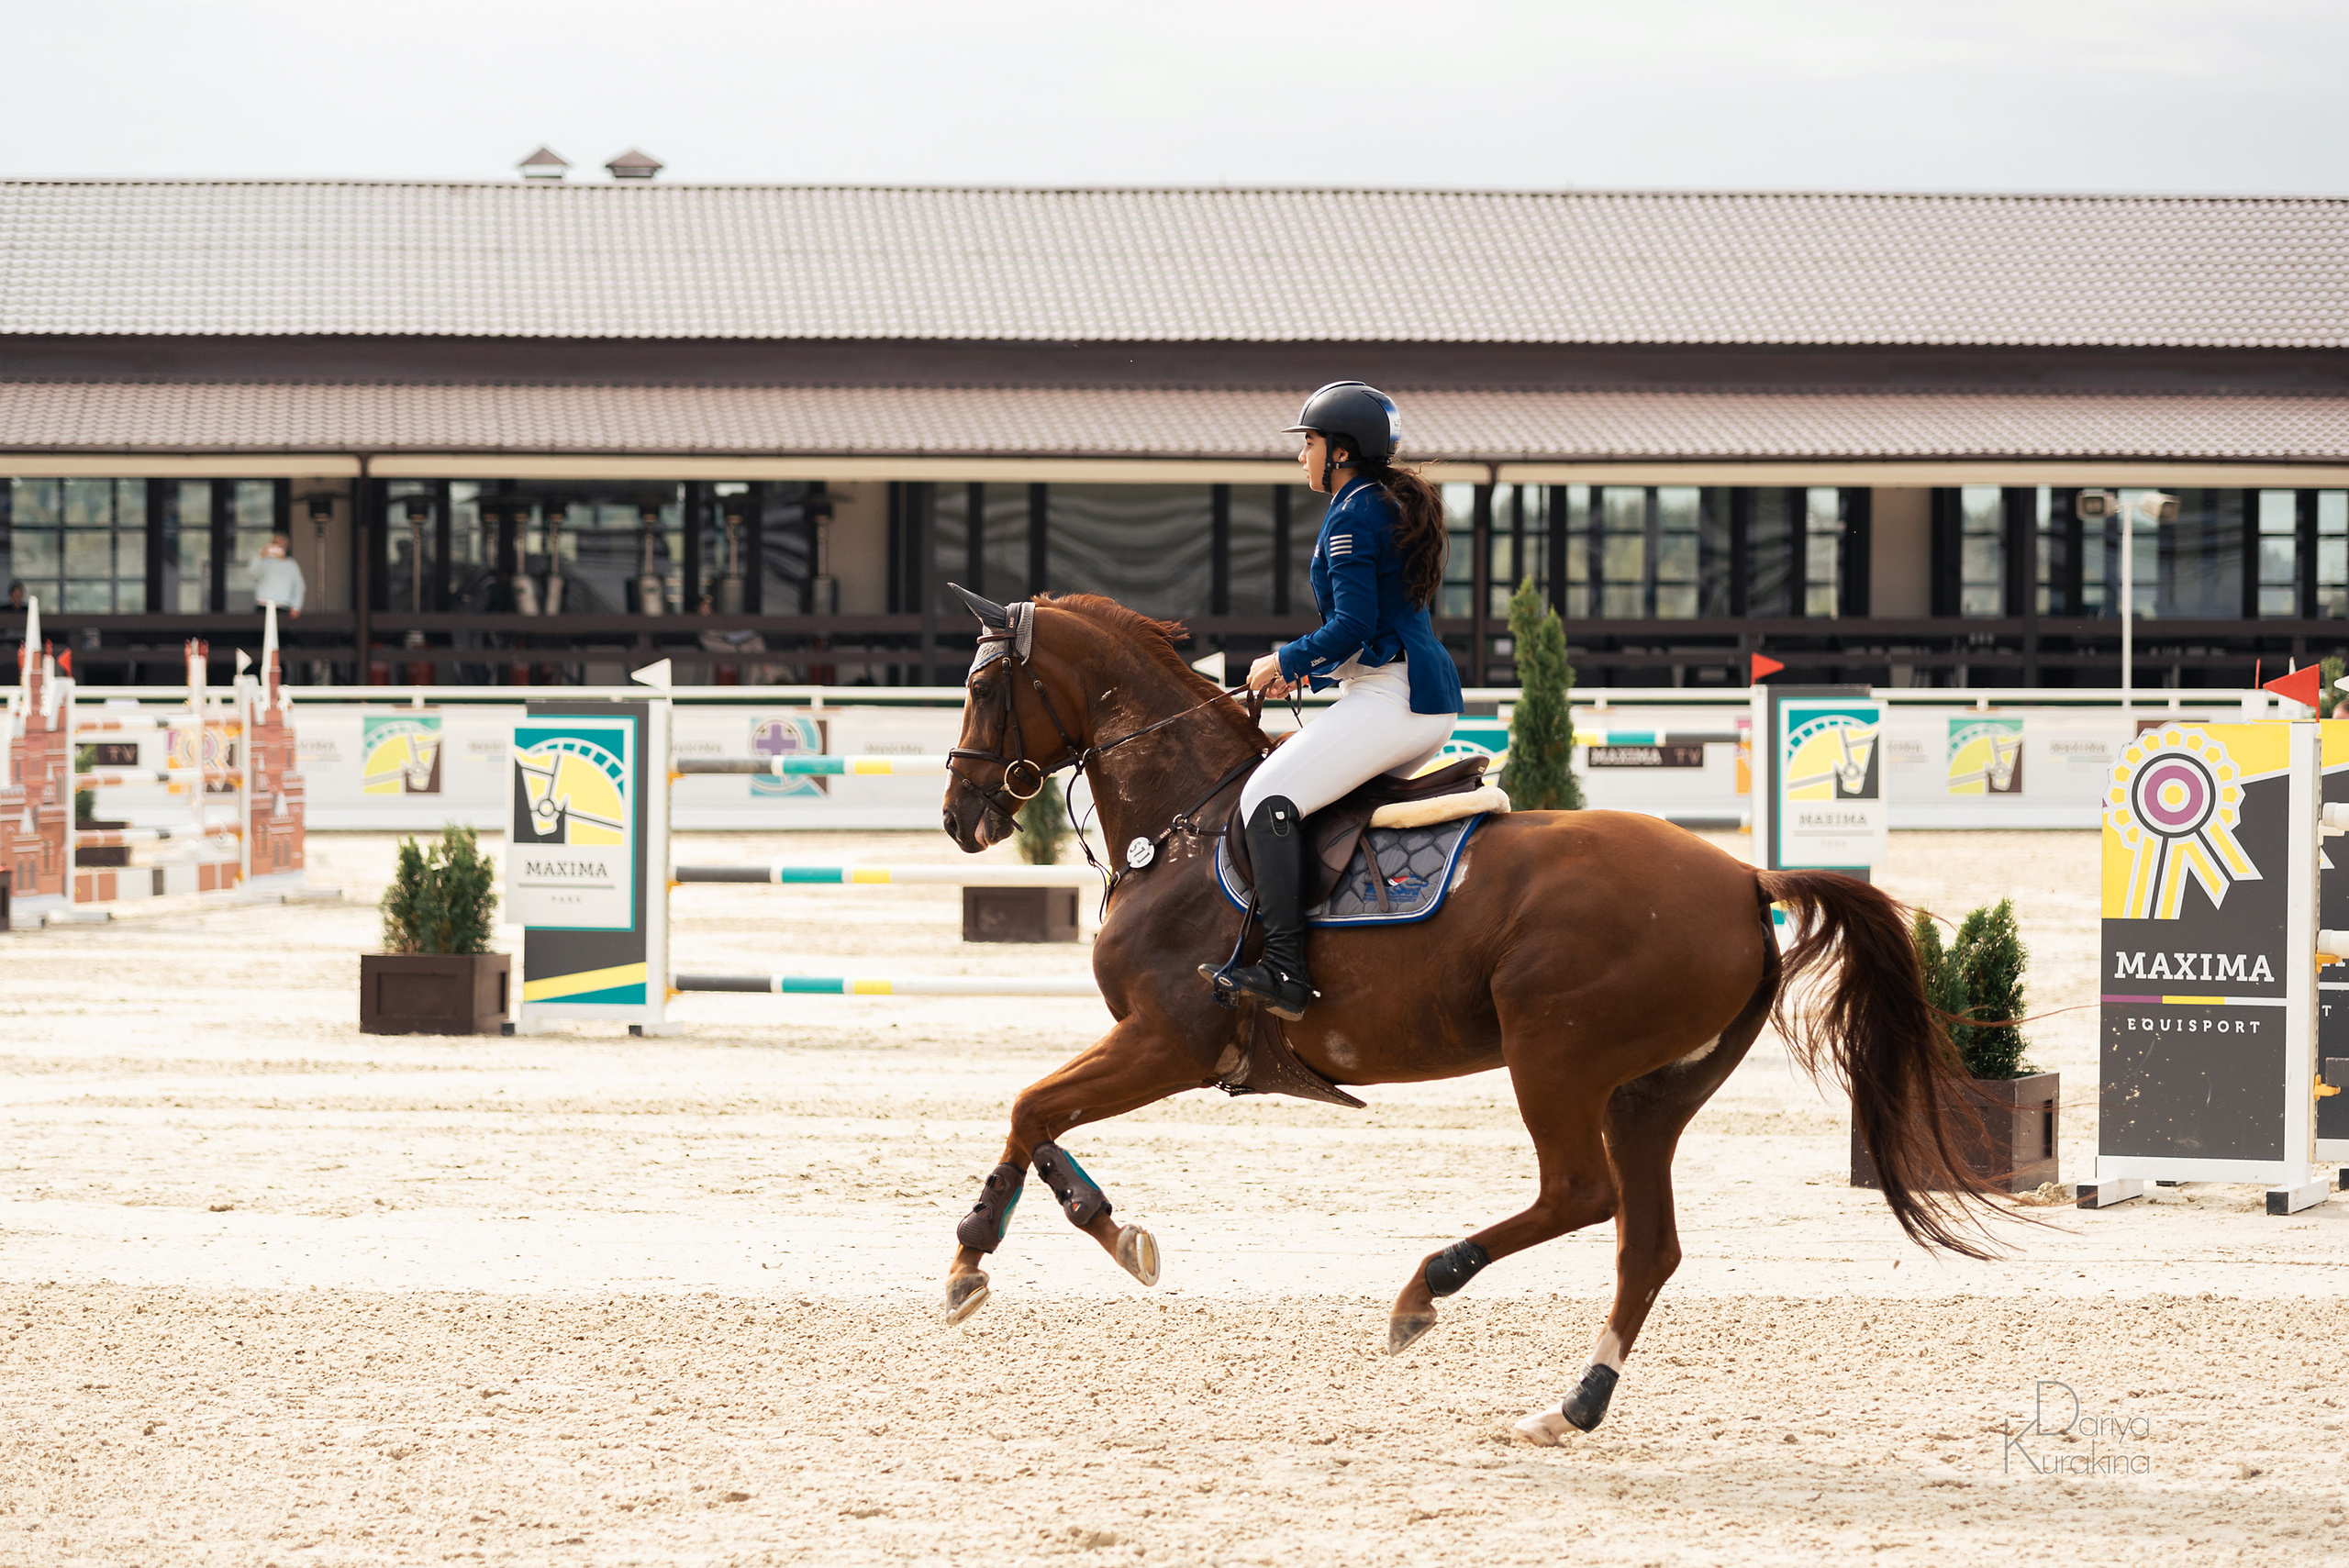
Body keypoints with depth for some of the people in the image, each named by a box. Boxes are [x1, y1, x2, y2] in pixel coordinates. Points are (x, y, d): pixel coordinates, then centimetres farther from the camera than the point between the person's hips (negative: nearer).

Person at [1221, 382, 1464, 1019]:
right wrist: (1313, 669, 20)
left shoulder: (1350, 518, -10)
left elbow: (1353, 625, -19)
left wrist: (1286, 662, -5)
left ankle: (1285, 970, -26)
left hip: (1390, 699, -11)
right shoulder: (1395, 506, 21)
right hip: (1433, 703, 11)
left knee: (1268, 796, -17)